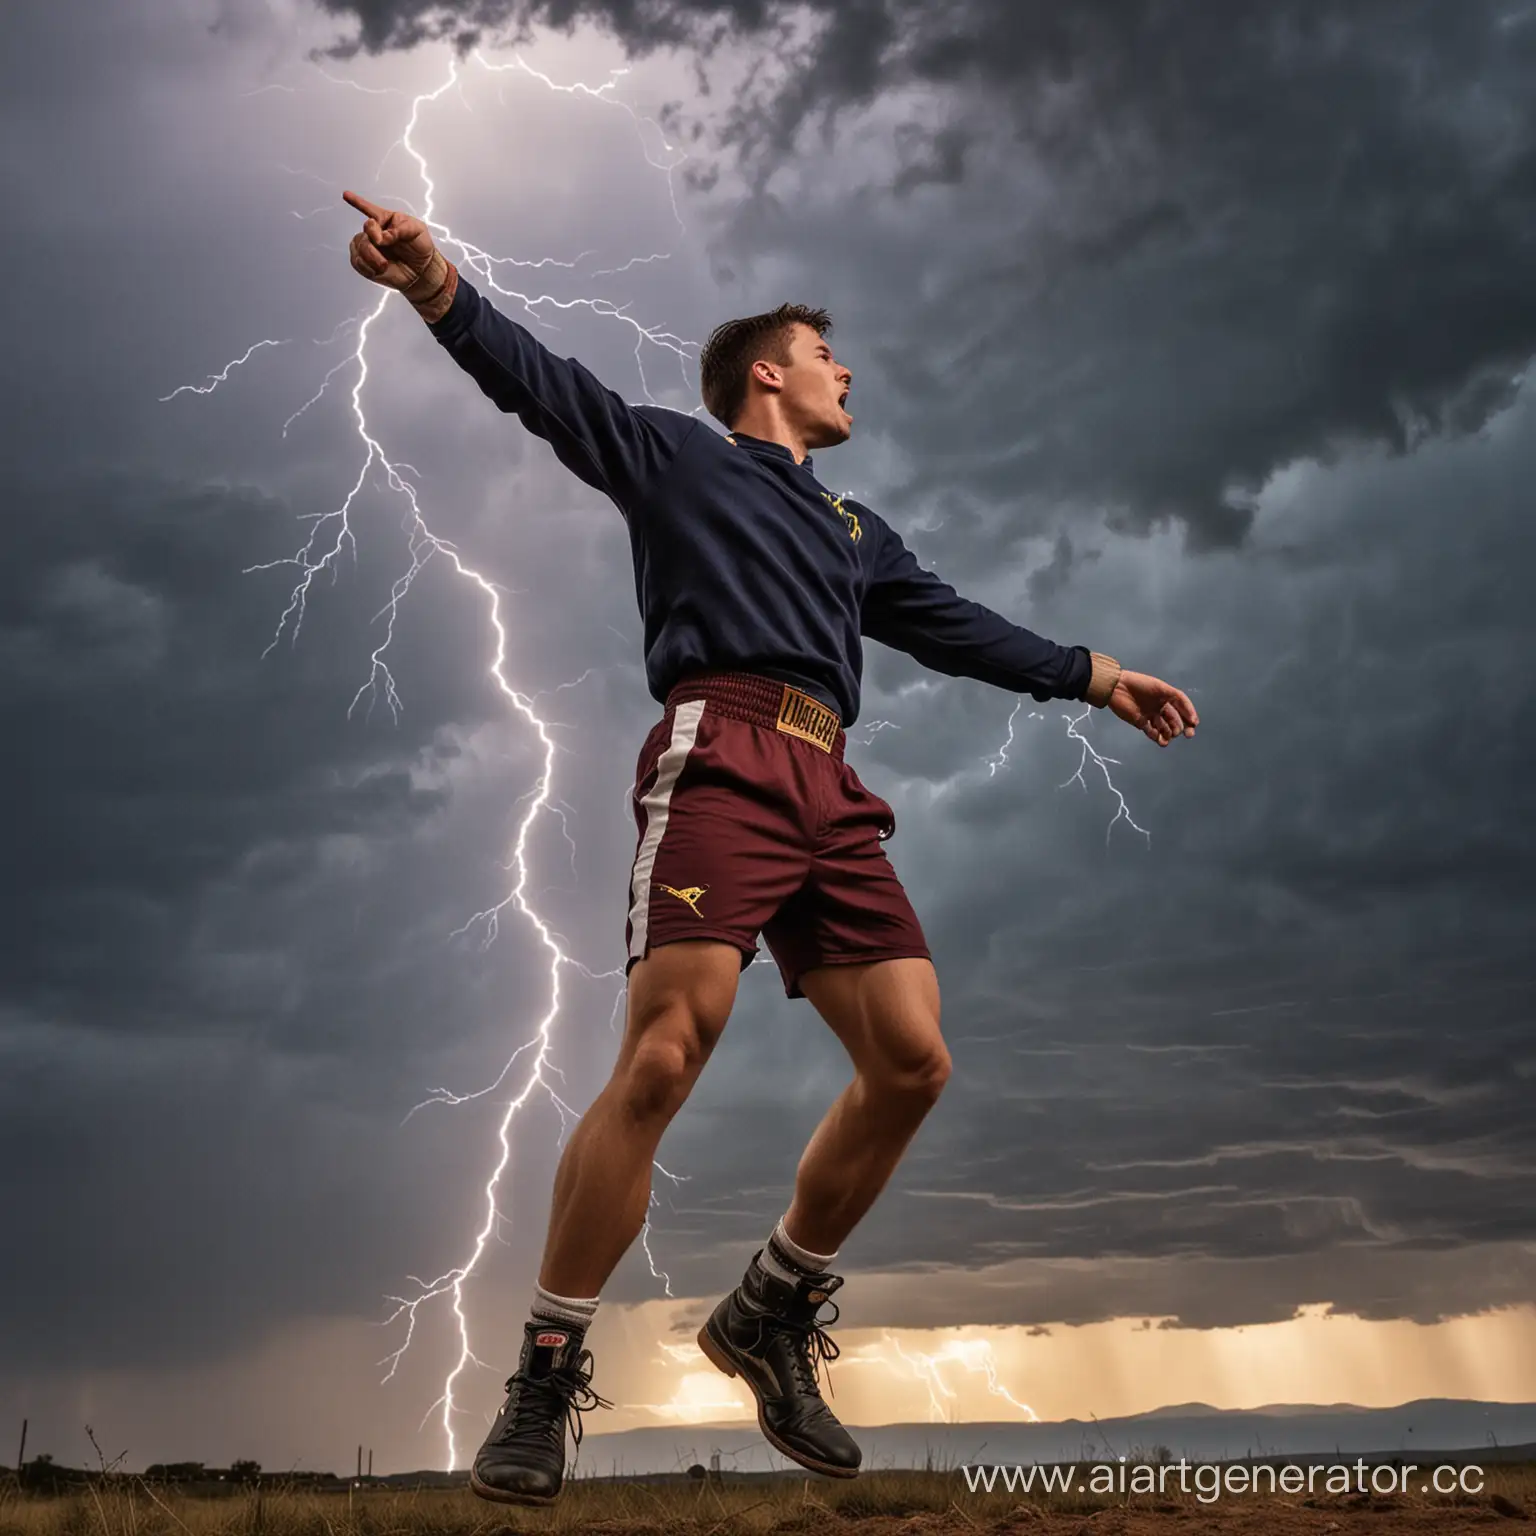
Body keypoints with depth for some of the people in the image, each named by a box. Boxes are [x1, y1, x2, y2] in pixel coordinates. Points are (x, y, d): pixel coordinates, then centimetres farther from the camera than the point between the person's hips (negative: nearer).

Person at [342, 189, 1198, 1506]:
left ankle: (775, 1318, 13)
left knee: (913, 1060, -6)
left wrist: (1097, 677, 39)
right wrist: (437, 282, -11)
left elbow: (957, 628, 38)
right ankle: (549, 1377, -7)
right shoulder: (677, 455, 19)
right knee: (663, 1061, -20)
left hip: (828, 793, 6)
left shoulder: (853, 530, 35)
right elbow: (545, 385, 6)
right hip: (722, 758, -6)